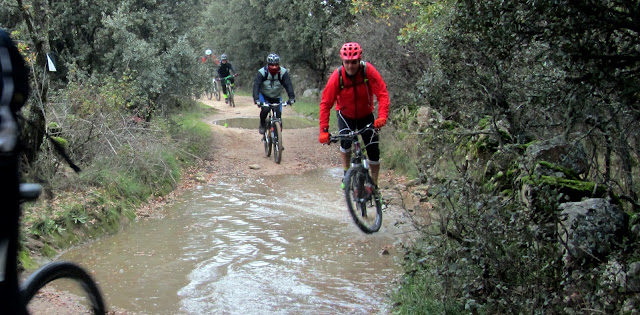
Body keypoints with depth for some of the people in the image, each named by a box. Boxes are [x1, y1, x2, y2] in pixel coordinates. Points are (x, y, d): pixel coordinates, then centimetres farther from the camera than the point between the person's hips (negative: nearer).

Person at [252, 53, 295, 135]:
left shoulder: (283, 72, -19)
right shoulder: (262, 72, -22)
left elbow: (288, 85, -24)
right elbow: (256, 85, -29)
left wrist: (291, 97, -39)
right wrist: (256, 99, -43)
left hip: (276, 97, 2)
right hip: (264, 96, -2)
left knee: (278, 115, -7)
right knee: (265, 109, -28)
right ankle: (262, 124, -1)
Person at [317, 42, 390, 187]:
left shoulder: (368, 71, -27)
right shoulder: (337, 76, -26)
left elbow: (382, 94, -30)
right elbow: (326, 103, -24)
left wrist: (382, 116, -46)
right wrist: (324, 130, -33)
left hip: (366, 115, 1)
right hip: (345, 114, 0)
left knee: (374, 150, -5)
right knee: (345, 141, -24)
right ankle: (346, 173, 2)